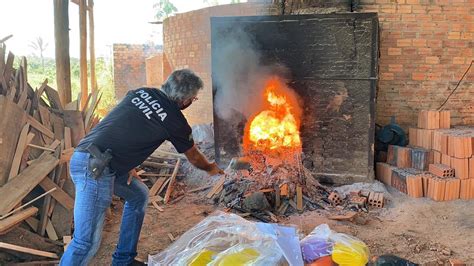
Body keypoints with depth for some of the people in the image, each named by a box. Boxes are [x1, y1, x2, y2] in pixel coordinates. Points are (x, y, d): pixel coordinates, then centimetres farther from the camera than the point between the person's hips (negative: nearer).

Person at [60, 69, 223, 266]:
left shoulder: (141, 92, 12)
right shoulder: (175, 121, -3)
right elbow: (194, 157, 16)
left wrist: (127, 163, 18)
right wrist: (211, 168, 36)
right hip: (93, 167, -9)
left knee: (139, 196, 23)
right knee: (88, 241, -8)